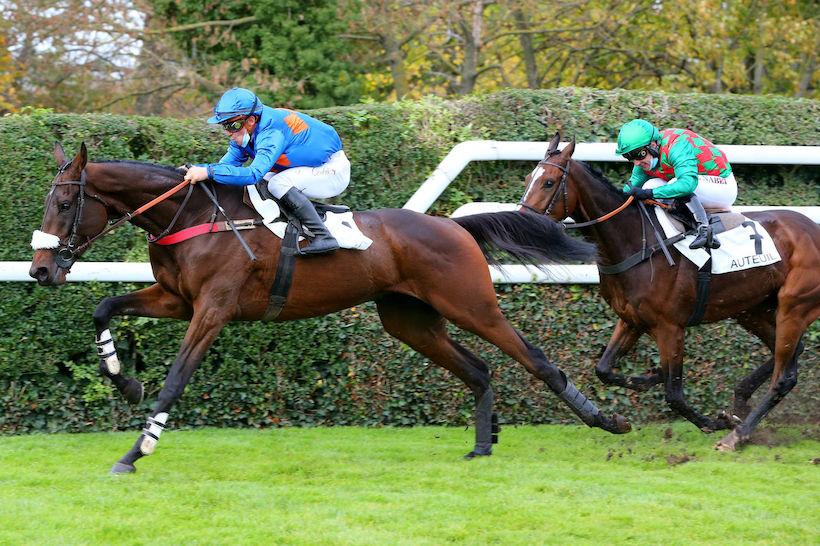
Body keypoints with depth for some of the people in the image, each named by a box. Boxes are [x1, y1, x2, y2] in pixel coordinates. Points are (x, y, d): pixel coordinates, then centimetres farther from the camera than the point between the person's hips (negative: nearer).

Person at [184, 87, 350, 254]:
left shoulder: (271, 133, -31)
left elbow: (253, 174, -42)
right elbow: (226, 164, 1)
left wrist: (208, 172, -43)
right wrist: (193, 170, -17)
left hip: (333, 171, -10)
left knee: (278, 184, -28)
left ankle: (323, 237, -26)